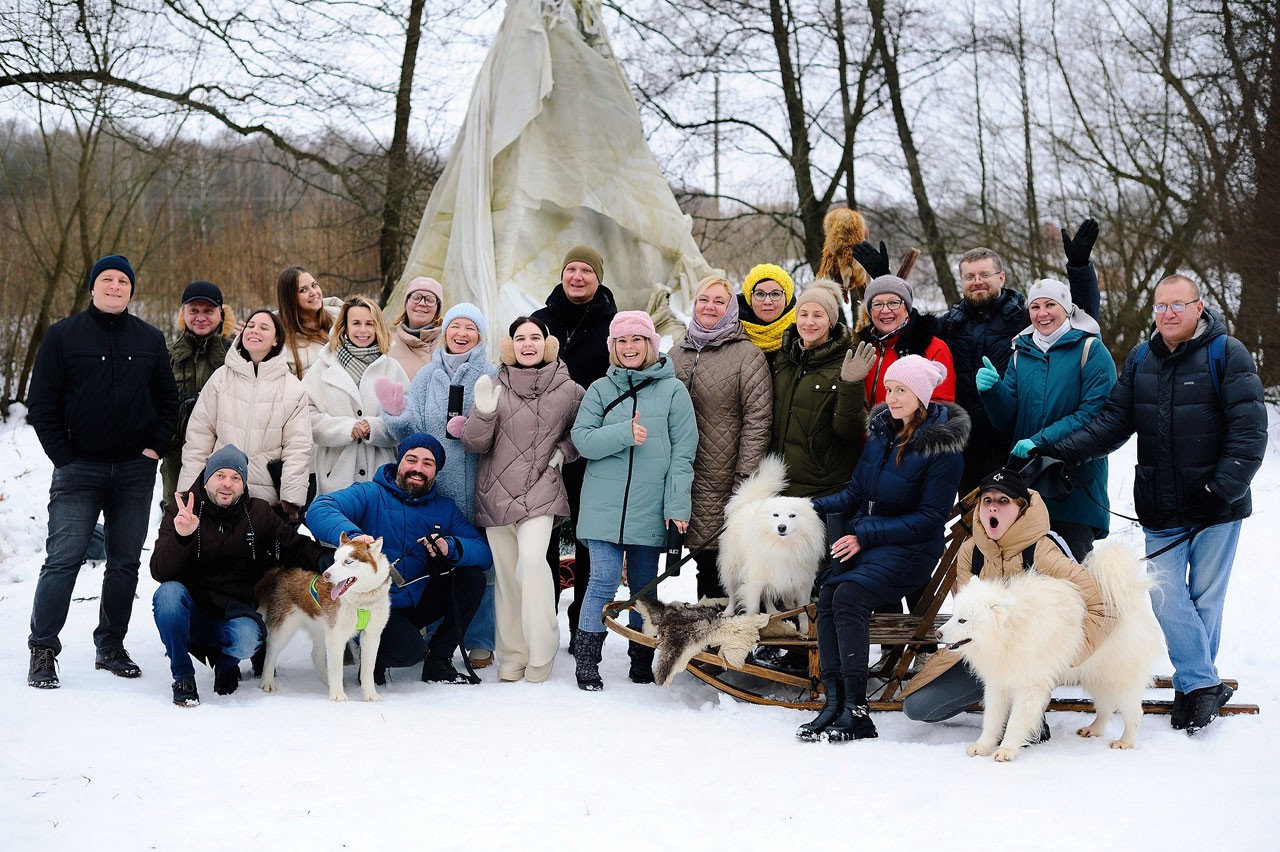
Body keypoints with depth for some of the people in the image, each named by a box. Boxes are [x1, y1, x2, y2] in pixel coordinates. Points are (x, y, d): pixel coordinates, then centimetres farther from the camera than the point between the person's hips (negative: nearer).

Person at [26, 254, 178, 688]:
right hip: (79, 469, -3)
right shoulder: (63, 335, 1)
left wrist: (156, 446, 0)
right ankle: (42, 650, -1)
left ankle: (111, 646, 18)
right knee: (63, 559, -8)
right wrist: (63, 456, -7)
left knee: (126, 562, 7)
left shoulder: (150, 339, 9)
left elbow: (168, 397, 13)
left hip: (136, 469, 3)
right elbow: (41, 403, 0)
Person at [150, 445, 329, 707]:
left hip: (234, 611, 0)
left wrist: (323, 557, -9)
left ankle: (226, 663, 9)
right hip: (190, 611, 0)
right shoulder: (181, 509, -3)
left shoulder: (259, 514, 3)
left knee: (247, 640, -32)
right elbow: (160, 572, -12)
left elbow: (296, 546, 14)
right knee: (169, 593, -33)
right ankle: (183, 676, -10)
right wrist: (181, 536, -31)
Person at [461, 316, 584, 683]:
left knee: (532, 561, -21)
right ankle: (512, 656, 16)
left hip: (540, 492, -2)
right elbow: (474, 445, -1)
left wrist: (563, 451, 2)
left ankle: (540, 656, -12)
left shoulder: (568, 390, 0)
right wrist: (483, 413, -18)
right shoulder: (496, 387, 3)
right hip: (496, 493, 3)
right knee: (506, 574, 6)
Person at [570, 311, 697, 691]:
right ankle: (586, 663, 1)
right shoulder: (600, 389, 8)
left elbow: (683, 451, -2)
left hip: (650, 507, 0)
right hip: (604, 504, 0)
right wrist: (624, 433, -18)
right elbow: (582, 439, -2)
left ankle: (642, 662, 20)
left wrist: (677, 505, -9)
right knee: (603, 582, -6)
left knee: (644, 585, 9)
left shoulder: (672, 390, 3)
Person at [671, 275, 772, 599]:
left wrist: (746, 477, -15)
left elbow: (758, 418, -8)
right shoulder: (678, 354, 15)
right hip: (688, 480, 5)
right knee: (704, 563, 8)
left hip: (725, 481, -5)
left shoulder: (748, 354, -3)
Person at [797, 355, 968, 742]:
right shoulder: (881, 432, 12)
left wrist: (867, 535, -17)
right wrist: (811, 508, 1)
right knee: (828, 593, -23)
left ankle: (855, 711, -29)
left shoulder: (942, 448, -9)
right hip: (862, 541, 6)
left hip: (910, 549, -6)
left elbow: (931, 518, -11)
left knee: (849, 594, -30)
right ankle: (833, 702, -25)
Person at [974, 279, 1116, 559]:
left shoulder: (1091, 350, -2)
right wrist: (992, 390, -11)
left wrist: (1041, 441, -21)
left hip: (1077, 483, -4)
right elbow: (1007, 422, 10)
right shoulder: (1022, 353, 13)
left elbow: (1095, 413, -14)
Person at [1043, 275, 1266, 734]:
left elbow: (1249, 430, -11)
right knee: (1166, 594, -5)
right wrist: (1053, 450, -8)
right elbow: (1111, 423, 4)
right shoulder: (1140, 359, 7)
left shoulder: (1227, 354, -8)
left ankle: (1194, 684, 19)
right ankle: (1203, 684, 3)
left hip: (1216, 506, -4)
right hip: (1160, 507, 4)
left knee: (1205, 596, 5)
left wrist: (1223, 489, -17)